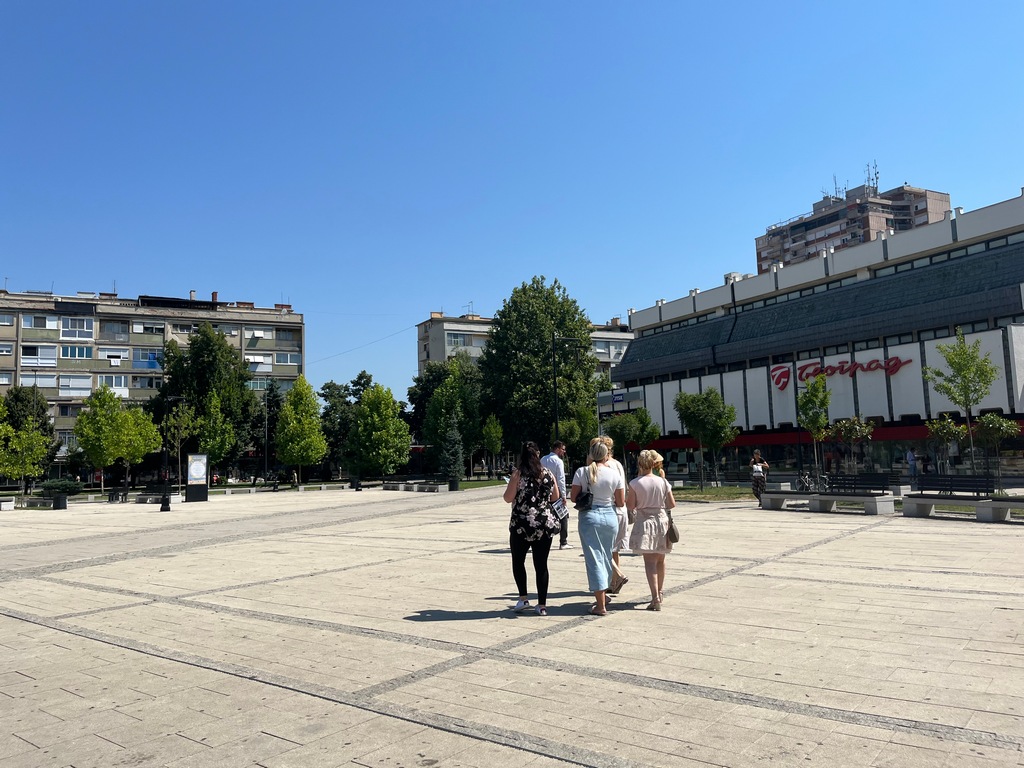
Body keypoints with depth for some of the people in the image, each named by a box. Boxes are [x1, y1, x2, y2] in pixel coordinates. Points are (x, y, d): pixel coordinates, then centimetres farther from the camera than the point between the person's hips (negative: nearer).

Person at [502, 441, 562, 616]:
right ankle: (542, 605, 9)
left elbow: (508, 498, -10)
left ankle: (523, 598, 7)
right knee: (541, 564, 8)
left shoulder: (518, 473, -8)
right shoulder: (548, 474, 4)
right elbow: (555, 497, 13)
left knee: (518, 561, 14)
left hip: (522, 524, -3)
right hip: (546, 524, 4)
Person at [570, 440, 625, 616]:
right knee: (606, 557, 18)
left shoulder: (582, 472, -6)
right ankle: (603, 596, 32)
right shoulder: (615, 473, -2)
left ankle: (600, 605, 1)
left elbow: (573, 497, -4)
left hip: (589, 517, -2)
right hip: (610, 516, 2)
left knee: (594, 558, 1)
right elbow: (621, 502, 1)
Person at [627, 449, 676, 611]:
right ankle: (660, 593, 35)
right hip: (661, 520, 4)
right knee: (660, 560, 19)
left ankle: (655, 598, -14)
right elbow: (672, 504, 2)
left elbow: (630, 506, -9)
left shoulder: (635, 483, -11)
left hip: (644, 522, -4)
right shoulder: (662, 481, -2)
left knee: (650, 561, -4)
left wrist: (627, 498, 11)